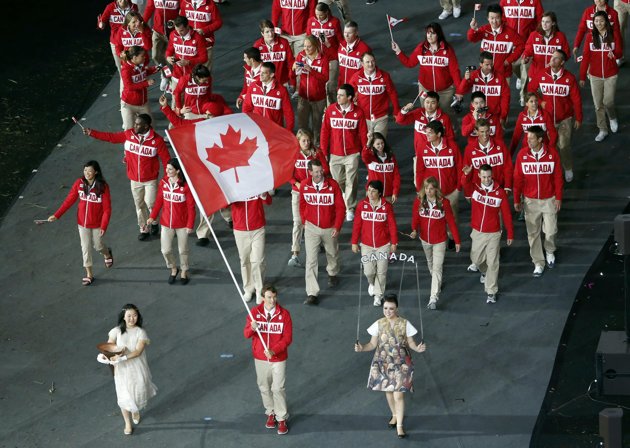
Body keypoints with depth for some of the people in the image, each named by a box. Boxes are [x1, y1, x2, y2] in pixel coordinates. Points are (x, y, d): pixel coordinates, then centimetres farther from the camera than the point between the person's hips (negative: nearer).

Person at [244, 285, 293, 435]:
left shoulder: (284, 314, -11)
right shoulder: (255, 312, -6)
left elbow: (288, 338, -10)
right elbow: (246, 334, -5)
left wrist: (273, 351, -24)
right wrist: (252, 328, -29)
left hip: (278, 358, -2)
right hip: (260, 357, 2)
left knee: (278, 389, -3)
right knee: (264, 387, 14)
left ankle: (282, 419, 8)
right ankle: (271, 413, 32)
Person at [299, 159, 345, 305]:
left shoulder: (332, 185, -15)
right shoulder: (304, 186, -11)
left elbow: (340, 207, -10)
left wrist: (337, 227, -12)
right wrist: (304, 222, 8)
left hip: (330, 227, 1)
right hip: (312, 227, -1)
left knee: (332, 253, 23)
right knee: (311, 260, -9)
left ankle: (332, 274, 56)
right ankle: (312, 293, -9)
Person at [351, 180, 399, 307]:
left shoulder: (386, 206, -9)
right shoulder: (362, 205, -6)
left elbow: (392, 225, -3)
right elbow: (357, 225, 0)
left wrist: (394, 243, -1)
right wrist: (354, 242, 2)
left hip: (383, 245, -1)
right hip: (366, 245, 1)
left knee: (381, 272, 6)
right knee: (368, 271, 4)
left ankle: (378, 295, 23)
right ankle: (371, 283, 39)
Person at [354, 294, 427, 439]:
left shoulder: (405, 324, -10)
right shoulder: (379, 324, -5)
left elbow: (410, 343, -5)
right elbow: (373, 344, 0)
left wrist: (418, 348, -26)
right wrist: (362, 348, -18)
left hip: (401, 364, -3)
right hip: (383, 363, 3)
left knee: (399, 394, -7)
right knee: (388, 391, 17)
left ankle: (399, 425, 4)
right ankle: (395, 415, 42)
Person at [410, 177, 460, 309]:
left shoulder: (444, 202, -18)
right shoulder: (419, 201, -12)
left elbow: (451, 222, -11)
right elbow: (415, 217, -3)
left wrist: (457, 240, -6)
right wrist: (414, 230, -25)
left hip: (439, 241, -4)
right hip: (425, 239, 4)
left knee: (437, 268, -6)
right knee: (430, 263, 26)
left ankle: (434, 298, -5)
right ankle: (437, 282, 53)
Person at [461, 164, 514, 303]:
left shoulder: (500, 192, -10)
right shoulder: (473, 188, -7)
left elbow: (506, 214, -5)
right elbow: (465, 183, -31)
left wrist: (510, 234, -2)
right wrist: (466, 174, -53)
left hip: (493, 234, -3)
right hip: (477, 232, 3)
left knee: (492, 263, -1)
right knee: (476, 259, 19)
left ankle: (491, 292, 8)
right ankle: (484, 271, 53)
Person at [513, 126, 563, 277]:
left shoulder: (551, 153, -11)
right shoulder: (522, 154, -9)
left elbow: (558, 176, -3)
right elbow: (518, 178, -2)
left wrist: (558, 197, -2)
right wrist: (516, 200, 1)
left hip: (549, 199, -1)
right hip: (530, 201, 1)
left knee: (551, 231, 2)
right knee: (533, 233, 6)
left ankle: (550, 252, 34)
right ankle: (538, 263, 19)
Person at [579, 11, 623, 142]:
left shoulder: (614, 35, -7)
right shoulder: (590, 36, -4)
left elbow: (620, 52, -5)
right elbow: (586, 57, -1)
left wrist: (614, 54, -30)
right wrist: (582, 76, -1)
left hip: (611, 75, -2)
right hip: (595, 76, 2)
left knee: (608, 101, -5)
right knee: (598, 105, 6)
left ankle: (613, 118, 29)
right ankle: (603, 130, 21)